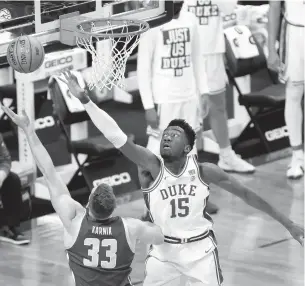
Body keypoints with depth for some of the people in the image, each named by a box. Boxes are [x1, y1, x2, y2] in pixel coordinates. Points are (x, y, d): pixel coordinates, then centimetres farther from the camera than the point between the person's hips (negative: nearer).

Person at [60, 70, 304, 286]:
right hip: (163, 251, 0)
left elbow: (245, 193, -3)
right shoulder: (152, 167, -17)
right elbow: (117, 138, -29)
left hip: (200, 249, 0)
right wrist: (85, 99, -41)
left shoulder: (204, 171, -13)